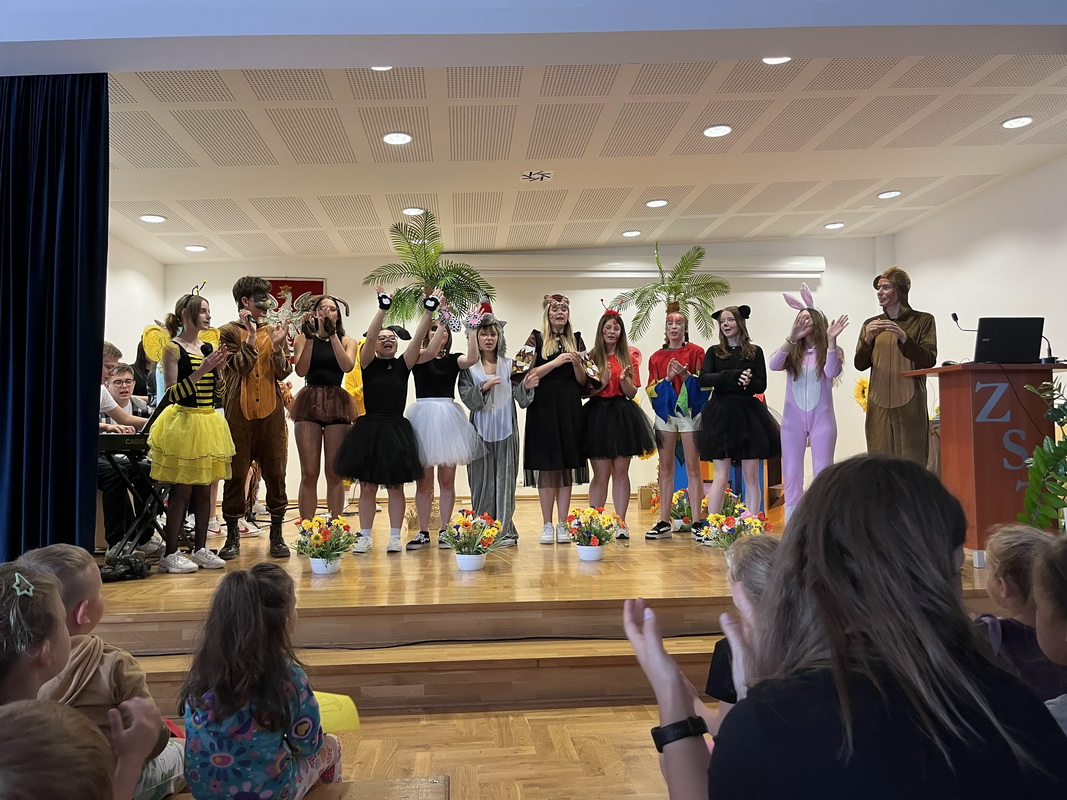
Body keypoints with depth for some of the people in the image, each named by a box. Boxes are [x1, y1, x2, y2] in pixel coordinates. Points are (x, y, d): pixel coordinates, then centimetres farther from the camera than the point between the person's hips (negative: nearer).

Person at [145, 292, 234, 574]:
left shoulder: (208, 348, 11)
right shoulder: (173, 348, -7)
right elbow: (172, 394, -14)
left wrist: (219, 368, -3)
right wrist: (201, 370, -22)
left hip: (209, 423, 6)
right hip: (183, 422, -6)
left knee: (204, 489, 9)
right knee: (182, 490, -4)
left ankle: (200, 548, 18)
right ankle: (170, 554, 5)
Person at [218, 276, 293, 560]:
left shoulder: (273, 331, 12)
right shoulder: (229, 331, 4)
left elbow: (282, 373, 4)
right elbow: (239, 368, -8)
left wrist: (277, 347, -11)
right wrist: (251, 337, -12)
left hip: (271, 412, 2)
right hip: (239, 413, -2)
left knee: (275, 472, 2)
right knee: (235, 474, 1)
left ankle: (277, 535, 10)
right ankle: (232, 537, 11)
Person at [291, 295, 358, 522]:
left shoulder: (347, 341, 13)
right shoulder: (304, 339, 11)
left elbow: (347, 366, -8)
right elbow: (301, 371, -5)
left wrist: (332, 334, -8)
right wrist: (310, 337, -6)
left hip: (337, 403, 1)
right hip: (309, 402, 0)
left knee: (335, 472, 1)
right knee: (309, 472, -4)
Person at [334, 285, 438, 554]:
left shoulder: (403, 365, 5)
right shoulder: (368, 364, 1)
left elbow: (418, 339, -7)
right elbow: (369, 336, -16)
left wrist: (428, 311, -17)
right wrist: (383, 308, -27)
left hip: (397, 429, 1)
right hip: (369, 428, -1)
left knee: (396, 486, 6)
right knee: (367, 486, 5)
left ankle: (395, 537, 13)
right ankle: (365, 537, 13)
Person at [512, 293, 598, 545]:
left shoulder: (576, 340, 13)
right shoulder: (537, 339, 5)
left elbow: (583, 381, 11)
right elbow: (527, 376, -7)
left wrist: (577, 364, -8)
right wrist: (556, 362, -14)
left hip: (570, 408, 3)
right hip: (544, 408, -3)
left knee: (567, 466, 2)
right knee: (546, 467, -2)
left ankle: (562, 524, 8)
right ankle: (547, 525, 5)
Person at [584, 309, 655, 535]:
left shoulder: (630, 357, 10)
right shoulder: (591, 357, 4)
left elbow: (632, 393, 5)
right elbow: (584, 392, 0)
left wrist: (624, 379, -13)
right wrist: (602, 382, -15)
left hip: (623, 416, 2)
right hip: (598, 415, -2)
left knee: (621, 471, 3)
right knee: (601, 473, -3)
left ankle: (621, 523, 8)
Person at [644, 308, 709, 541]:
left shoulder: (696, 352, 4)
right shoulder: (657, 357, 12)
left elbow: (704, 383, -1)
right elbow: (651, 389, 8)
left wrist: (686, 375, -17)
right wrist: (667, 378, -8)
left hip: (689, 411, -3)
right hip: (665, 412, 3)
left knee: (693, 467, -4)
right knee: (665, 467, 2)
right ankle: (664, 523, 4)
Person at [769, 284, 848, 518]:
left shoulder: (828, 351, 2)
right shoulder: (791, 352, 5)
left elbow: (832, 372, -17)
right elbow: (773, 365, -15)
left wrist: (831, 340, -24)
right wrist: (791, 338, -27)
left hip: (821, 418, -2)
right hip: (793, 419, 2)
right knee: (791, 475, 4)